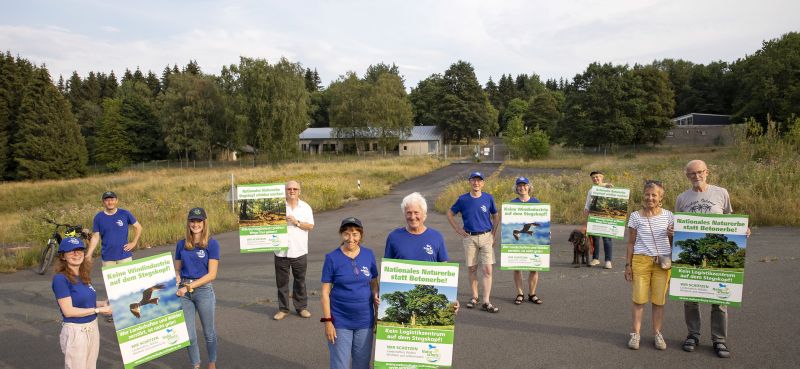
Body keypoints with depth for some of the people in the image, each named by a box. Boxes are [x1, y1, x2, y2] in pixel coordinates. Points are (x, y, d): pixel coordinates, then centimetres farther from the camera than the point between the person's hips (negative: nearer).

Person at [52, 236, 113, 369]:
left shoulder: (84, 276, 5)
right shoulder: (60, 278, -15)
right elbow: (68, 311, -18)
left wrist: (103, 303, -5)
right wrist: (99, 310, -16)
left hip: (93, 328, 7)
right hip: (75, 332, -7)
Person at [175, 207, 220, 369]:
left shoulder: (212, 244, -8)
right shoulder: (181, 244, 4)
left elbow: (212, 274, -11)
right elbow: (177, 269, 13)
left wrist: (189, 287, -18)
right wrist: (176, 279, -9)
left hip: (203, 289, -3)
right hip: (183, 292, 3)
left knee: (209, 333, 12)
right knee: (188, 335, 8)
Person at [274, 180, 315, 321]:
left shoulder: (305, 207, 5)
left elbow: (310, 226, -1)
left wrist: (297, 222, -14)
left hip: (299, 251, 1)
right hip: (281, 251, 0)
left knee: (300, 281, 10)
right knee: (282, 281, 7)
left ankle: (301, 307, 22)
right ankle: (283, 309, 19)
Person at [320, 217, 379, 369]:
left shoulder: (369, 255, -1)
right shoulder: (332, 258, -10)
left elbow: (374, 284, 9)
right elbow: (325, 293, -7)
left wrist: (377, 305, -3)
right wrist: (328, 321, -11)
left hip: (365, 320, 3)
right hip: (340, 321, -3)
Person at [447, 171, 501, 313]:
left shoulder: (488, 198, 1)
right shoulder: (463, 199, 0)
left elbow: (496, 216, 14)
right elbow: (449, 213, 11)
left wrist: (493, 234, 6)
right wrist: (458, 229, 4)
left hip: (486, 237, 0)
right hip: (469, 238, 0)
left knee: (487, 269, -6)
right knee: (471, 268, 8)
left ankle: (486, 301, -1)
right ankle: (474, 297, 23)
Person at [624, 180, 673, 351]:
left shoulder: (668, 216, 4)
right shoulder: (636, 216, 0)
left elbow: (673, 241, 11)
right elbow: (631, 243, 4)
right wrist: (628, 265, 2)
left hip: (663, 262, 1)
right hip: (641, 260, -1)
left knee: (659, 300, 6)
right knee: (639, 298, 1)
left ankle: (657, 333, 20)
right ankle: (636, 333, 12)